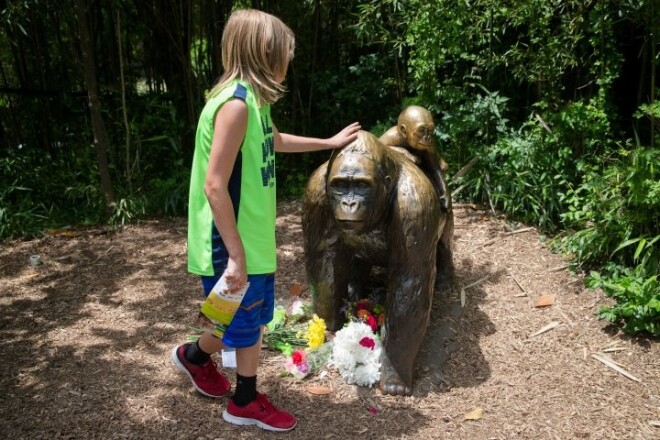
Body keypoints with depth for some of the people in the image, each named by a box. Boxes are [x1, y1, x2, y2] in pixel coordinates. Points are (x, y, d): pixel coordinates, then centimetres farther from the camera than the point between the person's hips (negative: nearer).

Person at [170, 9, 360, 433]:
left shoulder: (252, 100, 6)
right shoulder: (236, 103, -23)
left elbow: (275, 141, 28)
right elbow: (214, 186, -26)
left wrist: (330, 142, 35)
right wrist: (236, 254, -23)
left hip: (253, 239, 9)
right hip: (232, 245, -9)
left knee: (254, 319, 19)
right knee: (240, 324, 10)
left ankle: (246, 401, 37)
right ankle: (194, 355, 37)